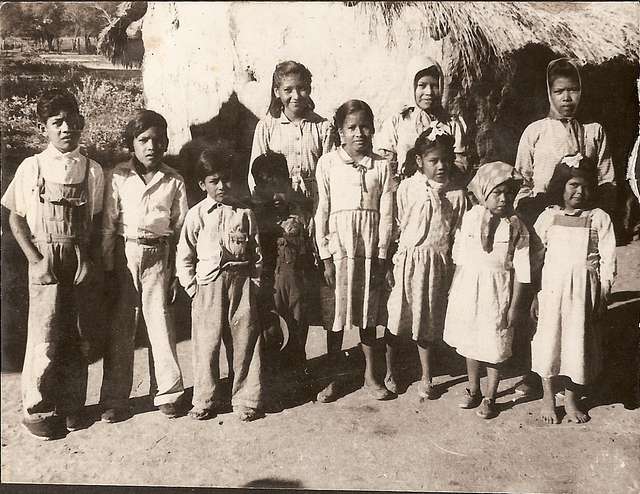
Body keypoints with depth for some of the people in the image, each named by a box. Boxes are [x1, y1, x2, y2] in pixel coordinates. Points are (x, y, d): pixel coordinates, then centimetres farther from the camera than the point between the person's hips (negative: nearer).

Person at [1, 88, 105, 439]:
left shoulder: (92, 170, 3)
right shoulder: (32, 167, -1)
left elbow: (97, 222, 7)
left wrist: (91, 260, -4)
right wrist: (36, 260, -7)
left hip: (80, 260, 2)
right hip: (45, 259, -2)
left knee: (77, 337, 8)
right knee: (44, 337, -1)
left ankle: (72, 406, 23)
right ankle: (37, 410, 16)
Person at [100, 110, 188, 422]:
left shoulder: (174, 181, 2)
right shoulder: (118, 177, 0)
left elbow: (180, 227, 4)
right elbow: (108, 224, 1)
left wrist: (177, 271, 3)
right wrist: (107, 267, -1)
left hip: (159, 256, 0)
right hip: (124, 254, 0)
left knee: (161, 323, 3)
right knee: (120, 328, 6)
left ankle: (167, 393, 19)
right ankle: (114, 399, 18)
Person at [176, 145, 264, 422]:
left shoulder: (244, 214, 4)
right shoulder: (196, 215, 2)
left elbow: (256, 253, 8)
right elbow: (184, 256, 5)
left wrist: (254, 285, 2)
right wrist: (191, 287, -1)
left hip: (241, 283, 1)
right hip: (207, 285, 0)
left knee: (245, 342, 5)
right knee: (206, 344, 5)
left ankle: (246, 400, 19)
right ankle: (206, 400, 22)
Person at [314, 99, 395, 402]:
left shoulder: (381, 166, 1)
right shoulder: (328, 163, -2)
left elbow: (386, 214, 1)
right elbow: (322, 211, -2)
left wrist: (381, 255, -3)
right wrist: (325, 257, -5)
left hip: (370, 248, 1)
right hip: (338, 246, -1)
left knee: (368, 311, 12)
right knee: (336, 312, 6)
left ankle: (370, 375, 26)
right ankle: (333, 378, 20)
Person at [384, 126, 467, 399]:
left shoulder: (456, 194, -1)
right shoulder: (407, 187, -5)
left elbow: (457, 235, 3)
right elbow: (398, 225, 0)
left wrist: (453, 271, 1)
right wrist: (391, 263, -1)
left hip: (438, 263, 1)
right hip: (408, 259, -1)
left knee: (429, 322, 12)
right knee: (396, 318, 7)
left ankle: (426, 378, 27)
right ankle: (390, 372, 27)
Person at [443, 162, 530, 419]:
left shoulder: (516, 227, -10)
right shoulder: (470, 218, -2)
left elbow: (520, 271, -8)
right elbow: (460, 258, 7)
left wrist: (515, 306, -8)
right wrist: (454, 289, 9)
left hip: (497, 292, -3)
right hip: (468, 289, 3)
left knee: (495, 347, 6)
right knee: (470, 343, 15)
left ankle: (489, 398, 25)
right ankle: (473, 391, 35)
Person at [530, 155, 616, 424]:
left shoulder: (599, 218, -1)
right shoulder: (548, 216, 3)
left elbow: (607, 260, -1)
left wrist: (602, 297, -5)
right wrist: (535, 294, 3)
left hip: (584, 289, 0)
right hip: (551, 286, 1)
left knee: (578, 341, 8)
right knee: (549, 338, 5)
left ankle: (571, 398, 27)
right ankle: (548, 397, 23)